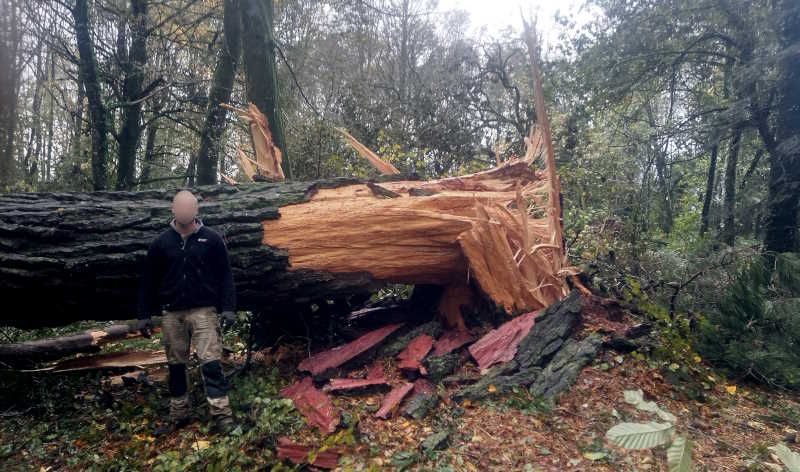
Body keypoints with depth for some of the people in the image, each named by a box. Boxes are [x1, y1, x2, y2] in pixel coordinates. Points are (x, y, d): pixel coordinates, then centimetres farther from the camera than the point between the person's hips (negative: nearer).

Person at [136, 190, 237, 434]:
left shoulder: (211, 239, 0)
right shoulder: (161, 242, 6)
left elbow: (225, 276, 1)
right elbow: (148, 281, 11)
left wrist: (228, 308, -6)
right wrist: (144, 315, 9)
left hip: (203, 311, -3)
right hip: (171, 313, 3)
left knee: (211, 362, -10)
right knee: (176, 365, 12)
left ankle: (221, 413, -5)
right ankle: (179, 414, 26)